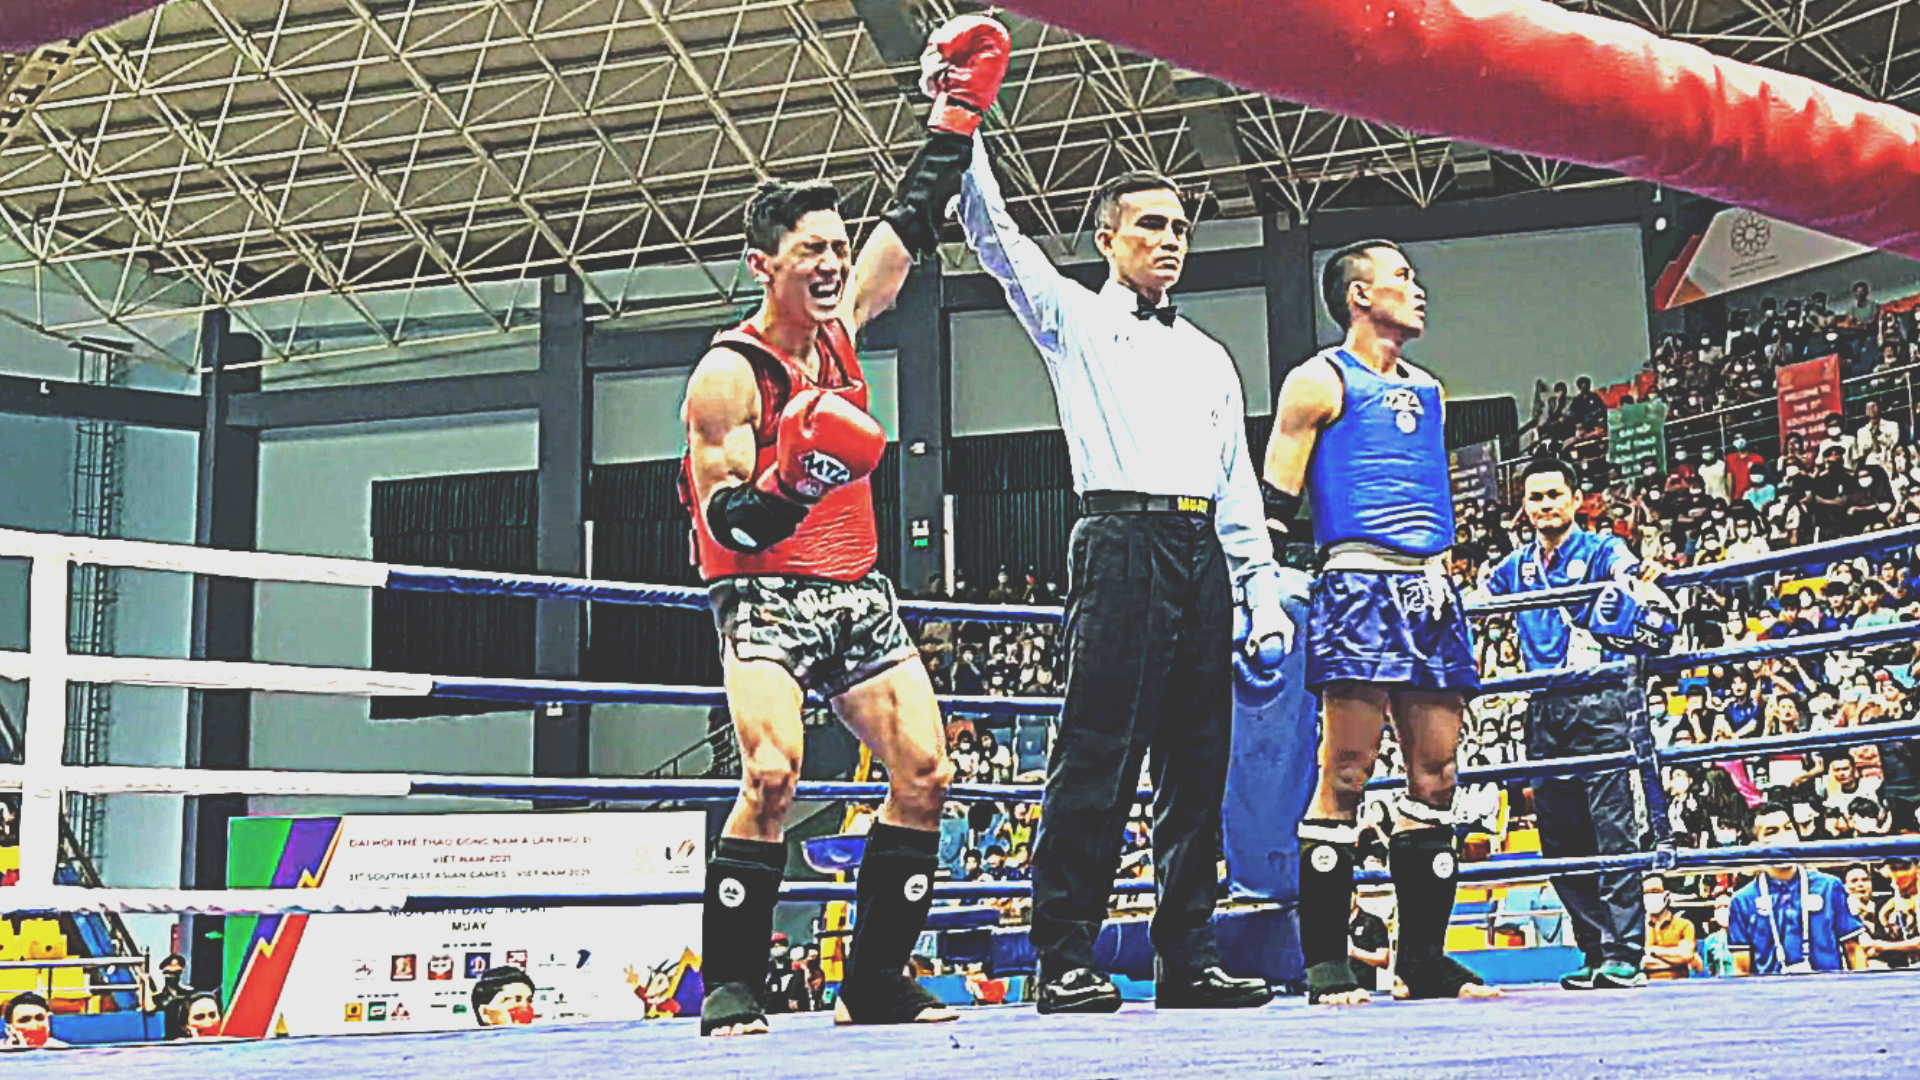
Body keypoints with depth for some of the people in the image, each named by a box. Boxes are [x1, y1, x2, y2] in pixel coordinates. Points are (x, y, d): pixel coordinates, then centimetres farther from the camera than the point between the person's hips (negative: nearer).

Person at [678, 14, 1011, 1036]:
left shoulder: (840, 324, 9)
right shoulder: (729, 373, -10)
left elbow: (913, 223, 16)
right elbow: (725, 529, -15)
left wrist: (957, 111, 13)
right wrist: (795, 478, -33)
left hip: (857, 591, 7)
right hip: (766, 596, -7)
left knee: (925, 775, -2)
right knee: (773, 775, -26)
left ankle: (875, 982, 8)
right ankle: (729, 989, -14)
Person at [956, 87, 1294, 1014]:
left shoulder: (1209, 358, 26)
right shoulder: (1074, 320, 14)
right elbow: (994, 233, 2)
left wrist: (1264, 598, 15)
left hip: (1203, 555, 6)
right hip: (1121, 543, -5)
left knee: (1198, 764, 3)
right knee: (1097, 756, -11)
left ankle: (1186, 957, 8)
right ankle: (1062, 960, -8)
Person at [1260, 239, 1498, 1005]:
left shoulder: (1426, 389, 23)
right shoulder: (1320, 382, 2)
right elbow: (1273, 504, -2)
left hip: (1429, 589, 7)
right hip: (1360, 587, -7)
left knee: (1435, 776, 5)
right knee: (1346, 776, -10)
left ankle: (1425, 960, 11)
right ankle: (1326, 964, -6)